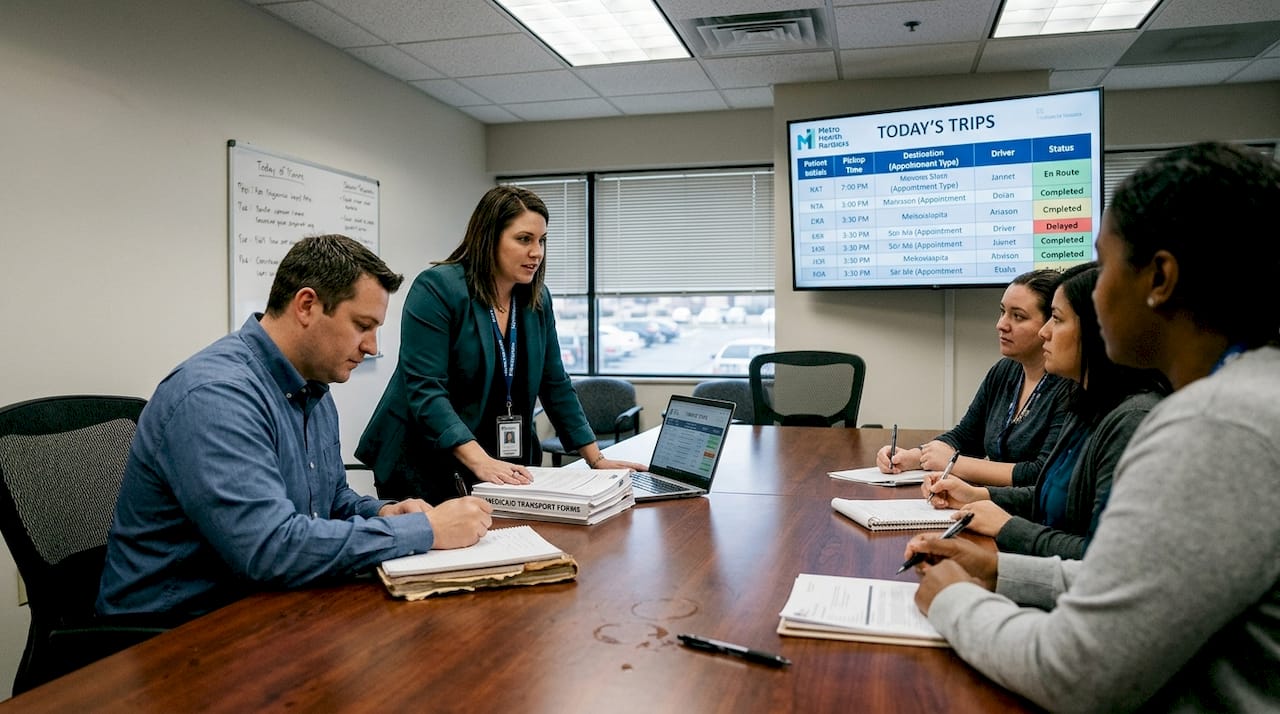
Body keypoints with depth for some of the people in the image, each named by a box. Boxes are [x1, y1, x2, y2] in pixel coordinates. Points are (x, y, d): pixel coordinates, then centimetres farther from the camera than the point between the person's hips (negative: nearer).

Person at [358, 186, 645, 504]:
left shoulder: (537, 298, 4)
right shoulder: (436, 288, -15)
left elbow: (555, 385, 9)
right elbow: (424, 390, -22)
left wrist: (596, 459, 4)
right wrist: (480, 462, -32)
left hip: (507, 472, 5)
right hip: (426, 471, -5)